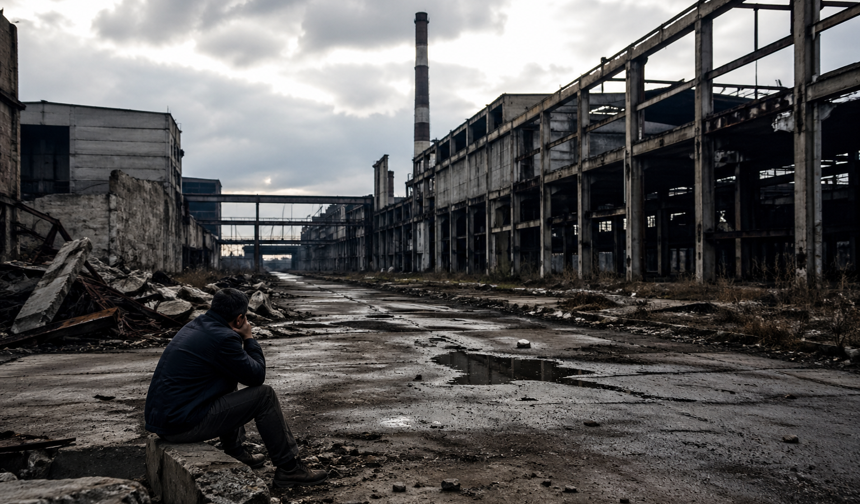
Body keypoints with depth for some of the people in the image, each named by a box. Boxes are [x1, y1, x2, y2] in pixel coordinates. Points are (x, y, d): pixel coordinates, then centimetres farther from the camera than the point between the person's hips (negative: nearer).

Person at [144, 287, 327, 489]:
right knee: (265, 395, -5)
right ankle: (289, 468, 5)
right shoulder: (222, 338, -18)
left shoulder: (195, 325, 12)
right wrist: (249, 338, 3)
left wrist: (242, 339, 15)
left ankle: (236, 454, 33)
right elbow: (257, 376, -7)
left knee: (229, 383, 29)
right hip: (182, 426, -10)